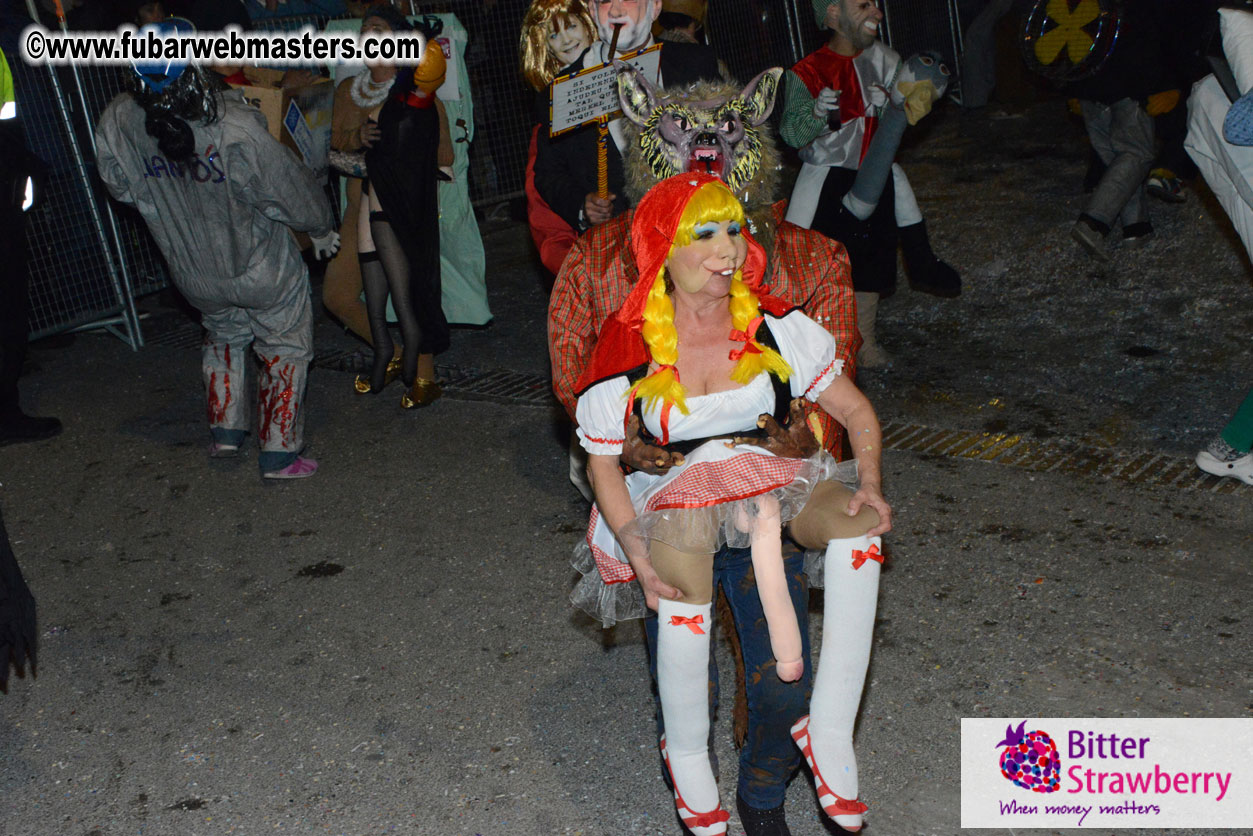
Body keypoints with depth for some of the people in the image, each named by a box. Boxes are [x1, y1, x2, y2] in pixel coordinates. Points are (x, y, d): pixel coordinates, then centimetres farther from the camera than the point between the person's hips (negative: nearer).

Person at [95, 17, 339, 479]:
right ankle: (279, 453, 18)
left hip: (196, 277, 5)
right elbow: (290, 186, -17)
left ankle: (225, 432, 37)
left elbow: (121, 188, 2)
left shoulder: (117, 125, -16)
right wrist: (321, 228, 1)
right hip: (263, 269, -4)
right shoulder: (235, 128, -29)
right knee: (285, 350, 14)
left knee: (223, 340, 30)